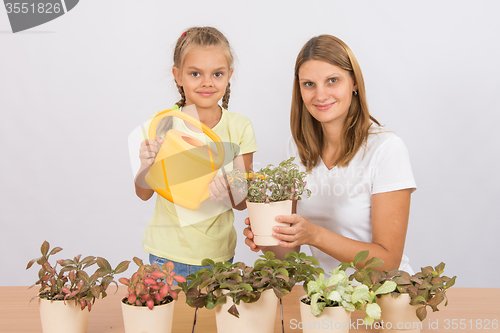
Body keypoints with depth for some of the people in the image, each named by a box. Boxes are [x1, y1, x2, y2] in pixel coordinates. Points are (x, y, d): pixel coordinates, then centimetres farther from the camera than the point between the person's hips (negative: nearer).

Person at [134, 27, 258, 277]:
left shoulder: (239, 127, -6)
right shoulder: (164, 124, -8)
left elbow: (243, 202, -1)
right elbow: (144, 193, -1)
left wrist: (228, 192, -24)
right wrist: (147, 165, -21)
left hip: (218, 253, 1)